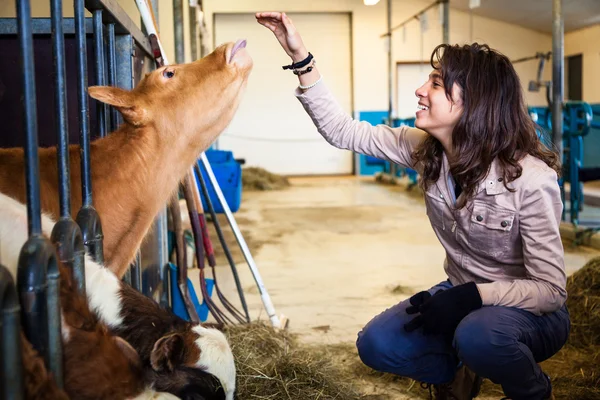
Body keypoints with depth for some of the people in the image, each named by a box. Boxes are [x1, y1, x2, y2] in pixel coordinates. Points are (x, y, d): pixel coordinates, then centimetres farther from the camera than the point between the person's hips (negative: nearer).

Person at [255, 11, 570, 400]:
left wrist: (473, 295, -36)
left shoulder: (530, 179, -26)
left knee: (477, 334, -37)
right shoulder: (425, 149, -10)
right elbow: (343, 131, -7)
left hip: (529, 309, -4)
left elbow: (551, 290, -22)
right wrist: (302, 58, -14)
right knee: (375, 345, -15)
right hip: (462, 297, 5)